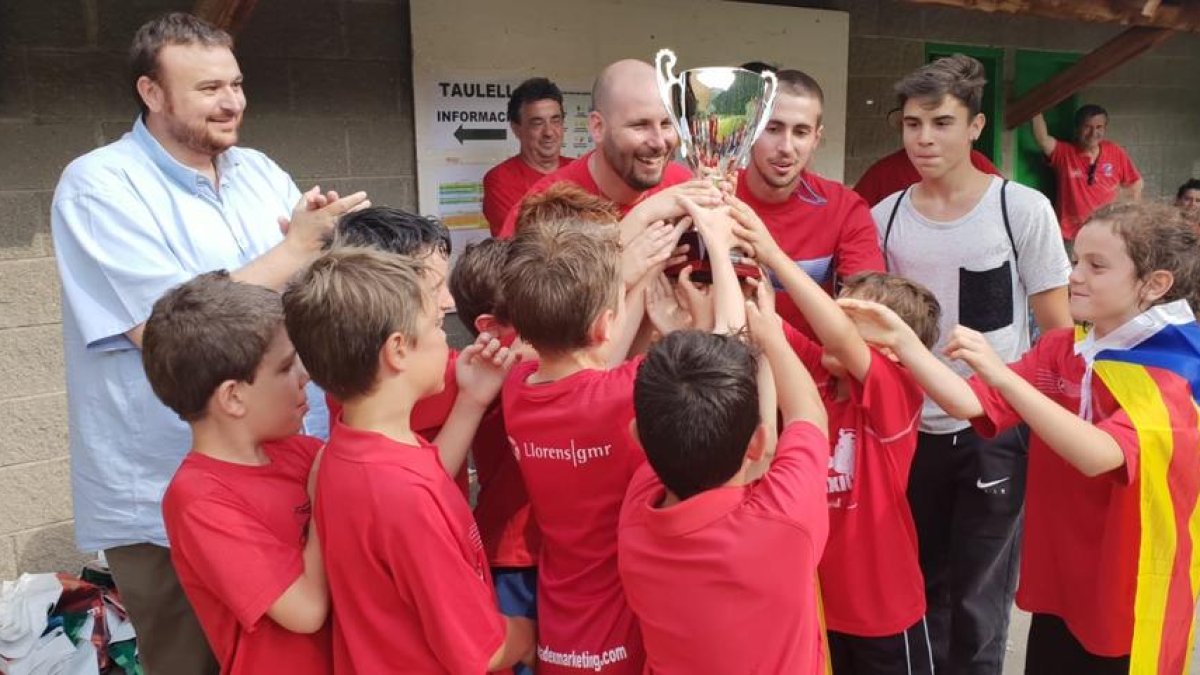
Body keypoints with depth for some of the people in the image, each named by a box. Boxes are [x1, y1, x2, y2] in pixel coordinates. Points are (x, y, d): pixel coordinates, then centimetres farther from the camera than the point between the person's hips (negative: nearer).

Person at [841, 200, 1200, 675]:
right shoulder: (1057, 351, 1)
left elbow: (1097, 455, -35)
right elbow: (969, 405, -11)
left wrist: (1001, 374, -43)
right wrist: (902, 340, -23)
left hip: (1129, 603, -5)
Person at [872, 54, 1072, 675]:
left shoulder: (1023, 210, -8)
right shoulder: (883, 218, 0)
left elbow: (1060, 331, -4)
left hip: (998, 431, -3)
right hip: (911, 428, 3)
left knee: (977, 596, 10)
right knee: (922, 586, 17)